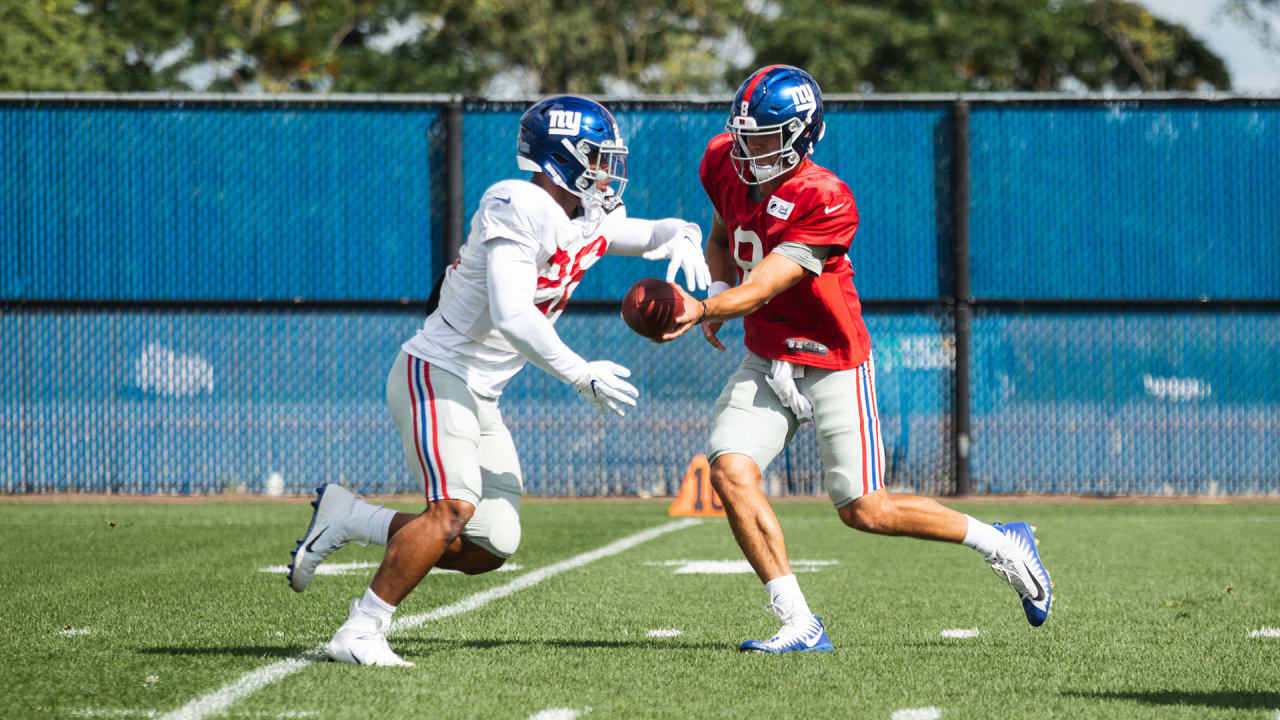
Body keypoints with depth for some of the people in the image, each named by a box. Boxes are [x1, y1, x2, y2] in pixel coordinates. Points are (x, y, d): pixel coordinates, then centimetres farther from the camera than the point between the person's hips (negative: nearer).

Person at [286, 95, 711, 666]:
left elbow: (657, 233, 23)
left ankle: (345, 519, 15)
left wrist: (682, 238, -2)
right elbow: (512, 315, -27)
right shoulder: (518, 207, -19)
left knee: (490, 548, 3)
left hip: (480, 398, 9)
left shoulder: (591, 222, 8)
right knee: (454, 510, -25)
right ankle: (359, 634, -17)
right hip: (436, 376, -9)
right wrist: (582, 375, -21)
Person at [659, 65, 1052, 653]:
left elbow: (763, 288, -29)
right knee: (730, 471, -17)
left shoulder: (825, 202, -23)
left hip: (833, 365, -6)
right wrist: (718, 291, -4)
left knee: (864, 510, -4)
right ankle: (798, 625, -12)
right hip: (766, 362, 6)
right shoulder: (724, 164, -2)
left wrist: (705, 310, -47)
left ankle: (1002, 544, 19)